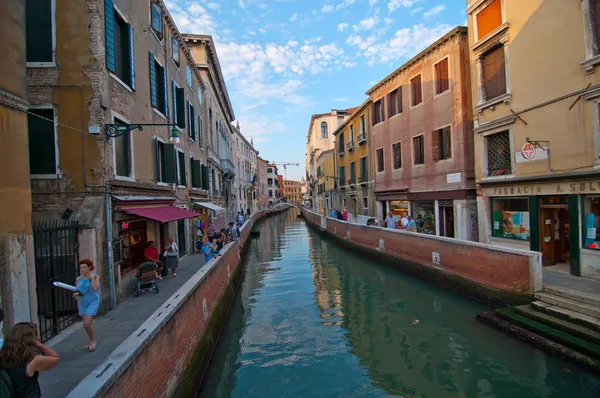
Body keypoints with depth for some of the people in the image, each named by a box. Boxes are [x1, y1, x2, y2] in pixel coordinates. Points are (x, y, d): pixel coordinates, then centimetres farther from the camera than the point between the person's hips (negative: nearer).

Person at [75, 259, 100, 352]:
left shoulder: (95, 277, -9)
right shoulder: (78, 279, 3)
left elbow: (95, 288, -24)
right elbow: (77, 291, 12)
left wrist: (92, 277, -18)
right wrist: (76, 295, -10)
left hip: (92, 302, -5)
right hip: (82, 303, 5)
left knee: (86, 324, -13)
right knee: (87, 324, 15)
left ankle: (93, 340, 12)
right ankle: (92, 342, 35)